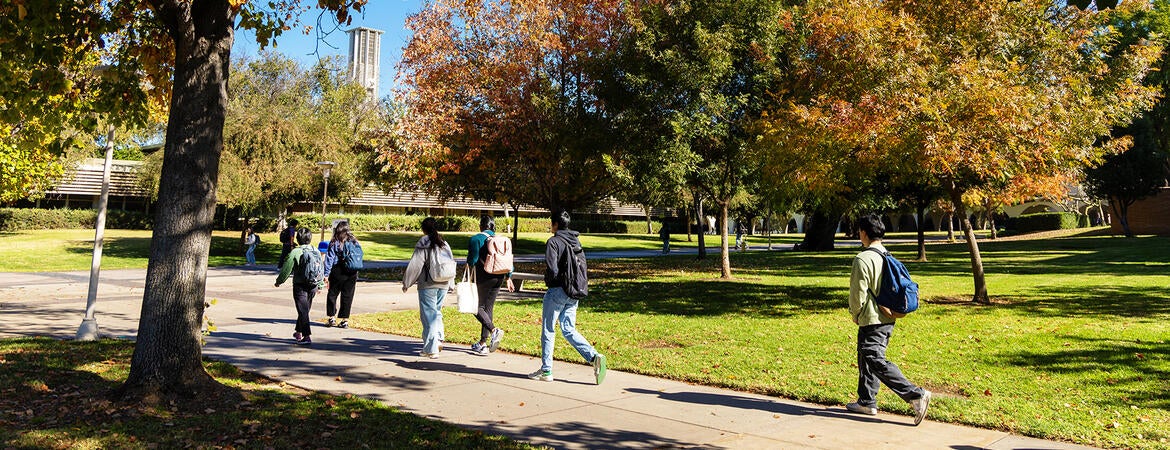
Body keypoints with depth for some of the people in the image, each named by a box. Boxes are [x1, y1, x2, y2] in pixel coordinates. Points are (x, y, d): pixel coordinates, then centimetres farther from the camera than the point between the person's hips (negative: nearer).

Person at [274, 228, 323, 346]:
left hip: (300, 285, -5)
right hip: (313, 285, 5)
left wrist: (279, 281, 8)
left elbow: (287, 269, -7)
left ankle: (307, 336, -10)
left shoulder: (295, 252, -12)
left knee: (303, 311, -4)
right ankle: (299, 332, 32)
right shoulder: (316, 252, 5)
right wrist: (320, 285, 24)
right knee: (305, 310, 18)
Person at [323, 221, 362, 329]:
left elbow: (329, 259, -7)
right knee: (347, 296, 8)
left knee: (332, 294, 13)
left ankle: (332, 317, 14)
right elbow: (359, 257, 6)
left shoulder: (334, 243, -5)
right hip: (352, 274, 3)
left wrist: (326, 274, -6)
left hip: (338, 272, -2)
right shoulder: (355, 242, 3)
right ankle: (345, 320, 9)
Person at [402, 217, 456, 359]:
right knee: (437, 311, 20)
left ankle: (431, 348, 0)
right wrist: (451, 283, 24)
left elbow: (415, 265, -8)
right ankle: (439, 339, 4)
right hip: (443, 285, 5)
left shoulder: (423, 244, -8)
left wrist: (406, 283, 1)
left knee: (429, 315, 0)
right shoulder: (445, 244, 9)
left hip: (427, 285, -5)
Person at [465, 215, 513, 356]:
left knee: (477, 307, 5)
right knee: (489, 308, 11)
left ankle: (494, 330, -18)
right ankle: (482, 343, 15)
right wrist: (508, 278, 18)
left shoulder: (476, 239, -6)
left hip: (484, 278, -6)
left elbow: (473, 259, -12)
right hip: (499, 278, 6)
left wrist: (468, 265, 10)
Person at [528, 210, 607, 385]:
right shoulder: (576, 241, 10)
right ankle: (594, 357, -6)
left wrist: (550, 280, 0)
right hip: (573, 294, 7)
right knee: (569, 330, 12)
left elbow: (552, 270, -20)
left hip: (557, 291, -7)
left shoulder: (553, 242, -13)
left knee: (548, 330, 6)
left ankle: (546, 370, 12)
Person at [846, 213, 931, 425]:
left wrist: (855, 314, 1)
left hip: (871, 320, -9)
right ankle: (867, 402, 24)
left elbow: (858, 293, -18)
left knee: (876, 362, -8)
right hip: (887, 319, 10)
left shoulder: (862, 259, -18)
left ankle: (916, 394, -14)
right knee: (866, 359, 17)